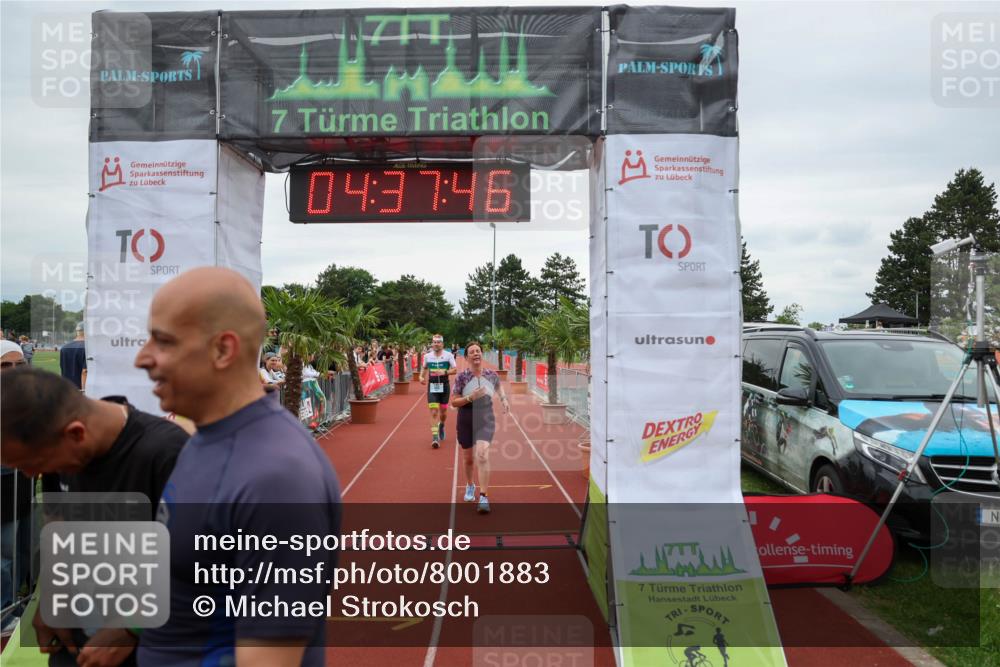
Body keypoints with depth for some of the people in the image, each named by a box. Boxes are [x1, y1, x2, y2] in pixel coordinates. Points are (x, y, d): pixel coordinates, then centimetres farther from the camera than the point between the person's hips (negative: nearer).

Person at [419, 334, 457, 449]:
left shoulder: (448, 355, -6)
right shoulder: (427, 356, 1)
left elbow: (455, 370, -7)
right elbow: (424, 368, 18)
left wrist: (444, 372, -23)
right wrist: (421, 376, 0)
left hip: (444, 386, 0)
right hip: (432, 387, 0)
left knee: (443, 411, 13)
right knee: (433, 412, -10)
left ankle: (441, 425, 47)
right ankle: (435, 438, -12)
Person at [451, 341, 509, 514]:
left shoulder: (491, 375, -3)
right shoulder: (461, 377, -11)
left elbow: (499, 385, 22)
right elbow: (454, 402, -10)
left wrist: (504, 399, 11)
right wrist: (470, 397, -24)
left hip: (486, 421, 0)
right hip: (466, 422, 0)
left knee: (482, 455, -20)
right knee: (468, 458, 15)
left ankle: (483, 498, -16)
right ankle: (470, 485, 46)